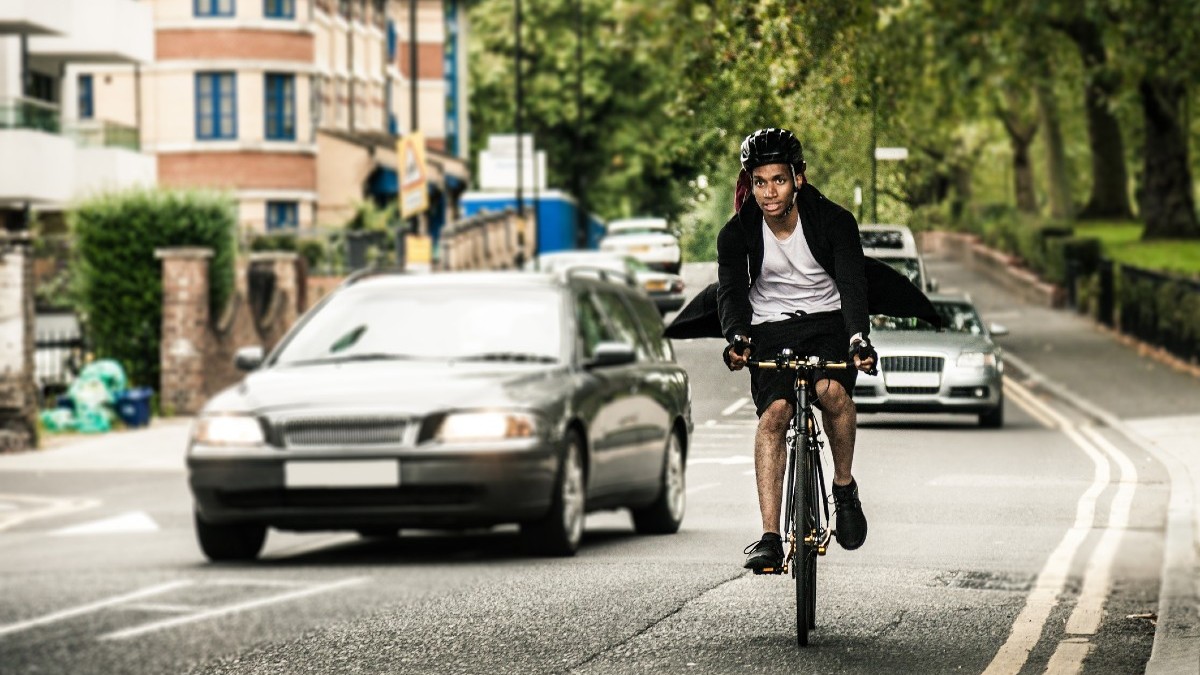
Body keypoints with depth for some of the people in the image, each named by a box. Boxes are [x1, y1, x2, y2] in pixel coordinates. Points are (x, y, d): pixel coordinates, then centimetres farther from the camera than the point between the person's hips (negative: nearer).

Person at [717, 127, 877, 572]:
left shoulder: (833, 221, -13)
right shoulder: (737, 233, -8)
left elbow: (852, 283, -23)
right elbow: (731, 290, -16)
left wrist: (859, 337, -41)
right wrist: (736, 337, -38)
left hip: (827, 321, -1)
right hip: (771, 330, 1)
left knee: (833, 391, -32)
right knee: (774, 412, -22)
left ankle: (845, 487, -6)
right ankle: (770, 538, -25)